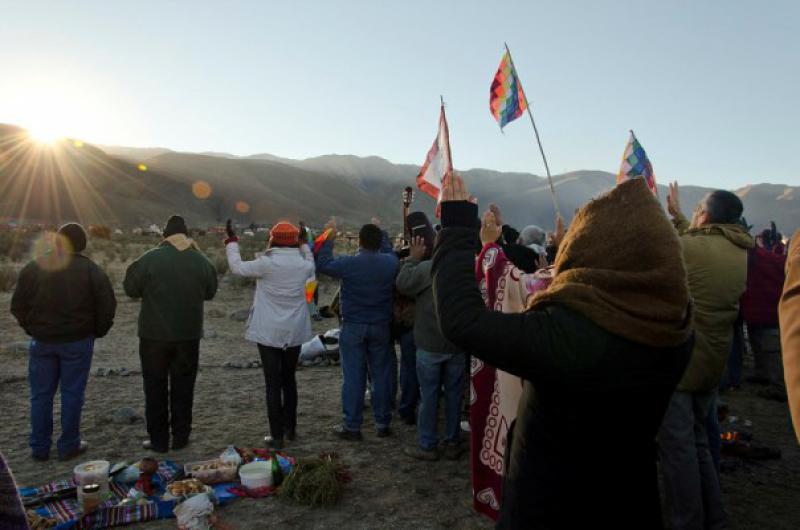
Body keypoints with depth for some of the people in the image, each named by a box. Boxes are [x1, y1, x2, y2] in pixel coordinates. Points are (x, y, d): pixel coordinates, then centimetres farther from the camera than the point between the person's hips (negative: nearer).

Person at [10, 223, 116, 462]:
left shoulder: (33, 268, -2)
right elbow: (107, 306, -7)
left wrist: (33, 330, 14)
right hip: (77, 342, -2)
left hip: (42, 342, 2)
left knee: (41, 395, 12)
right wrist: (97, 332, 7)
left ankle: (39, 447, 21)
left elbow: (18, 306, 2)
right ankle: (69, 446, 14)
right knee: (72, 393, 7)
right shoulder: (91, 270, -8)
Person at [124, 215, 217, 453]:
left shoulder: (149, 259, -11)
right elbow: (210, 292, 9)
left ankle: (158, 440, 15)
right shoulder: (201, 261, -3)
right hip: (189, 335, 2)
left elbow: (131, 288, 0)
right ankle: (180, 437, 19)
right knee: (183, 387, 13)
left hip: (154, 335, -2)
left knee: (155, 388, 10)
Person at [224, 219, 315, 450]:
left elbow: (237, 267, -1)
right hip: (294, 332, 4)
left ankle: (277, 436, 5)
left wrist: (231, 240, 11)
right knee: (289, 379, 18)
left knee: (273, 383, 2)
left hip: (268, 333, -4)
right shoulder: (304, 264, -4)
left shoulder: (266, 263, -14)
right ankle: (290, 428, 28)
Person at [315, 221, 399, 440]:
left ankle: (351, 426, 10)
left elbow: (322, 264, 2)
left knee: (353, 377, 4)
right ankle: (383, 424, 19)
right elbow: (390, 250, 18)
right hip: (381, 327, 3)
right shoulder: (390, 262, -6)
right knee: (381, 375, 11)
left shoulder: (348, 263, -14)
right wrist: (380, 232, 28)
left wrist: (329, 238, 11)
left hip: (353, 327, -2)